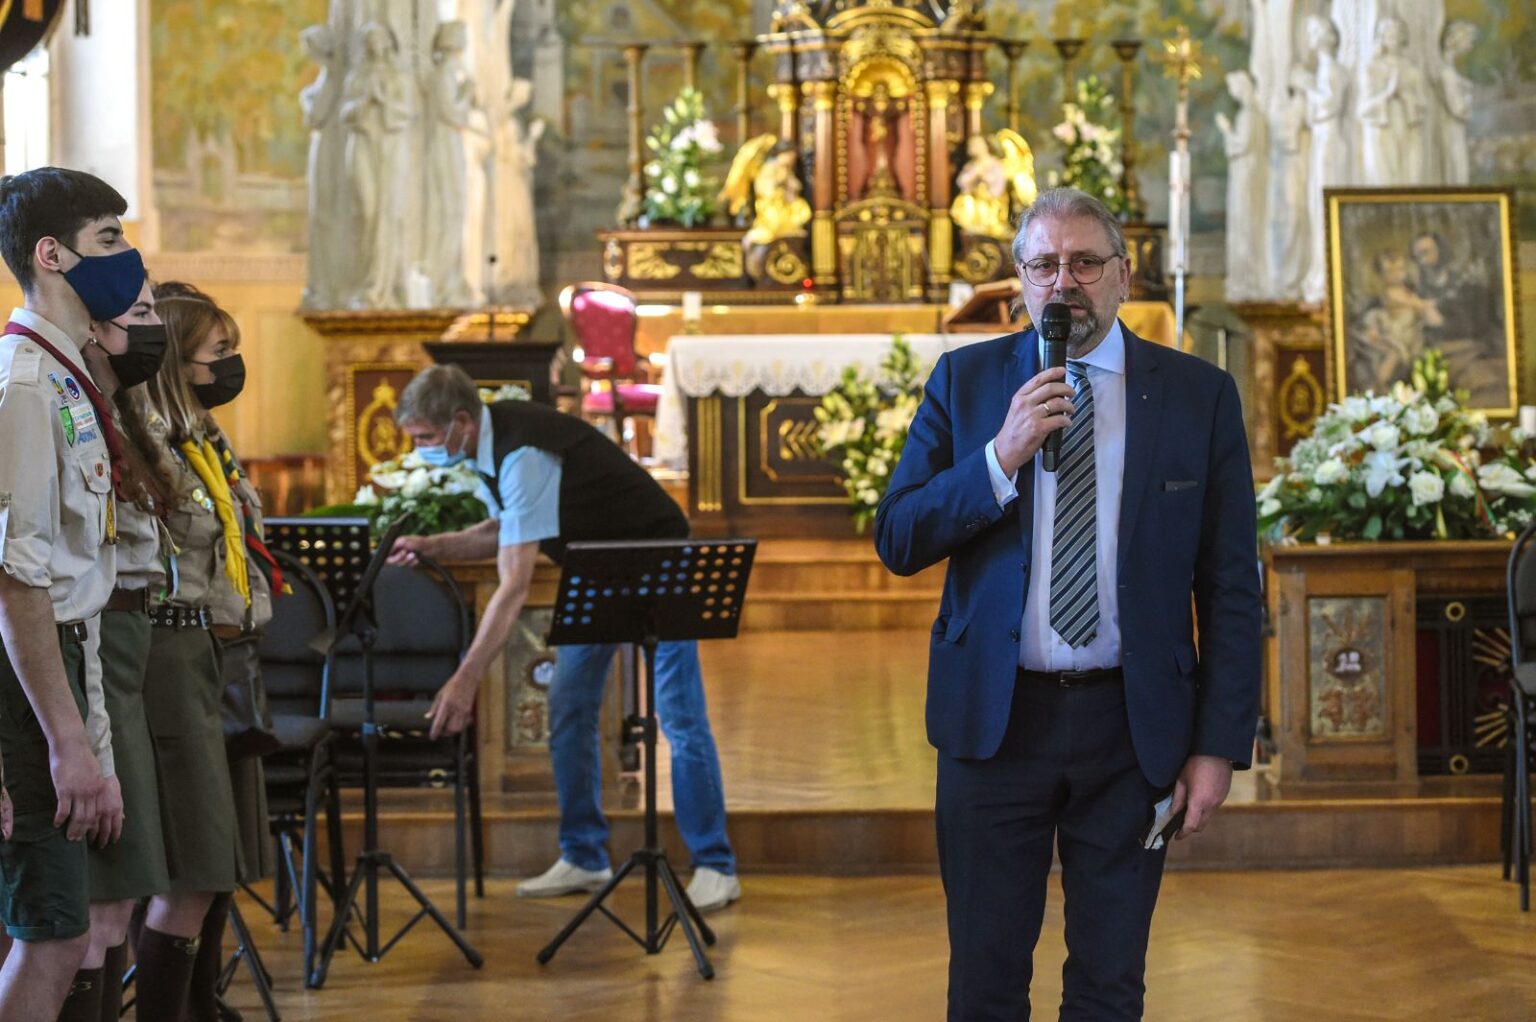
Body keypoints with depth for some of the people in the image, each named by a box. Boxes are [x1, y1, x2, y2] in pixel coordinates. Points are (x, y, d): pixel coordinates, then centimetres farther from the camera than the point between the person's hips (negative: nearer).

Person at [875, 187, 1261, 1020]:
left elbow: (1231, 587, 1)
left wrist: (1219, 744, -4)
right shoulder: (966, 380, 3)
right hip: (996, 715, 0)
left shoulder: (1198, 395, 0)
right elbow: (897, 542, -2)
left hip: (1134, 725, 0)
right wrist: (1001, 457, -16)